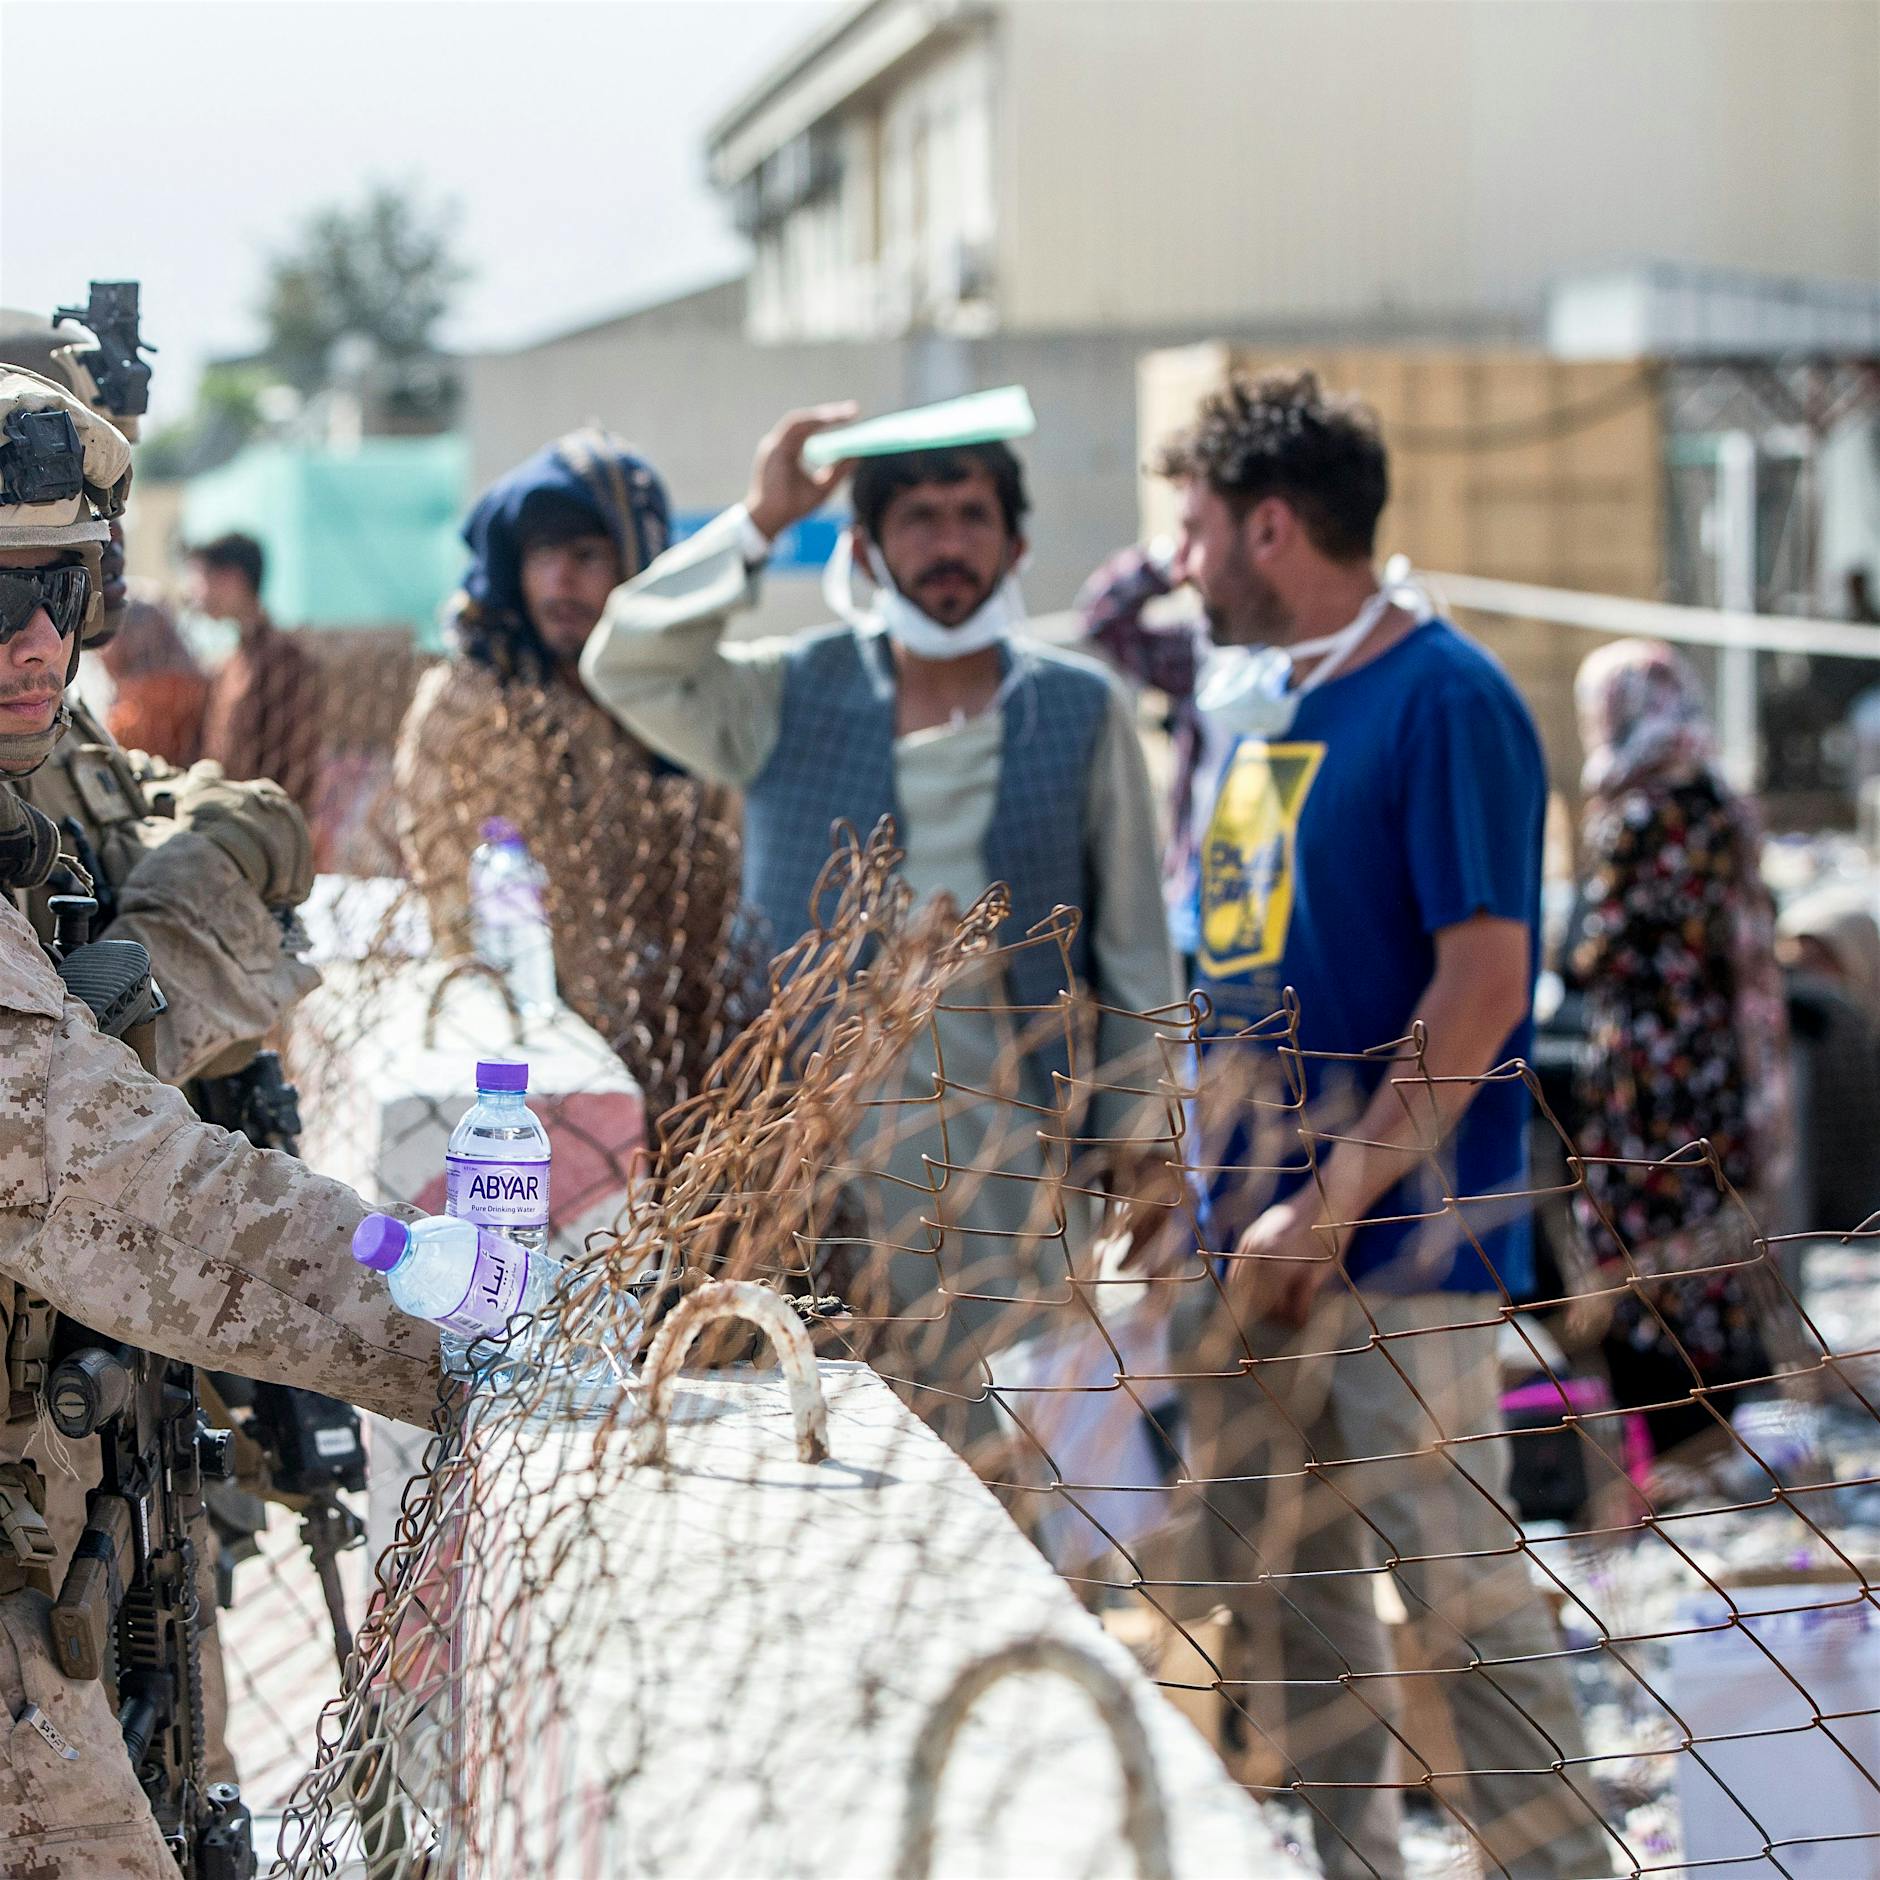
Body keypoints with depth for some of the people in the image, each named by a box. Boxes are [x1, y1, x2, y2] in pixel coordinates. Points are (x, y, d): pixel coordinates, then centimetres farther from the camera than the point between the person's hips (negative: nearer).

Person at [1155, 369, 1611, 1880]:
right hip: (1255, 1238, 8)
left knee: (1458, 1584, -7)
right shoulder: (1251, 704, 14)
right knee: (1278, 1586, 12)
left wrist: (1329, 1208, -19)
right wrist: (1222, 1187, 11)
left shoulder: (1445, 701, -11)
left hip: (1404, 1244, -8)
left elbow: (1484, 981, -17)